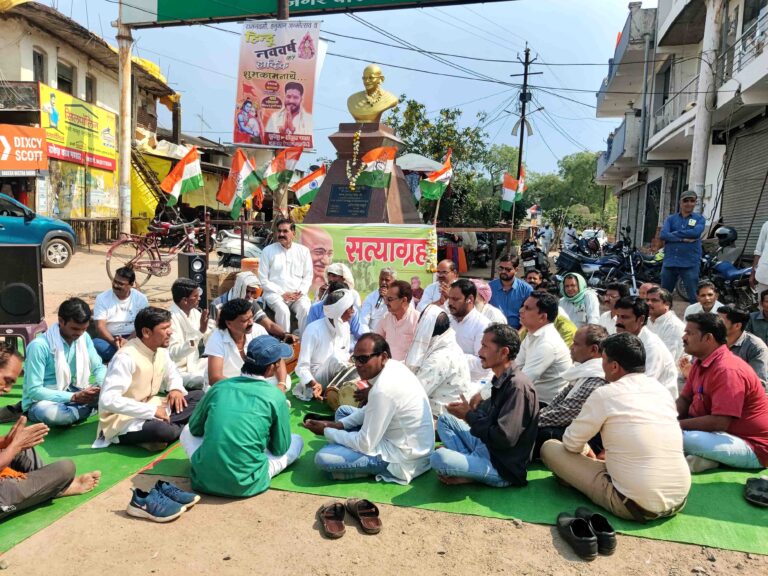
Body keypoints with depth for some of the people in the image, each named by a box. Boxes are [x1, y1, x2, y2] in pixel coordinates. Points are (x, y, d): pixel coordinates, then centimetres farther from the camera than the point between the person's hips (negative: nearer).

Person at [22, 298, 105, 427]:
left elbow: (98, 367, 2)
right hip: (43, 400, -4)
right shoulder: (39, 345, -23)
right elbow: (34, 390, -23)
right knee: (51, 413, -39)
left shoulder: (84, 337, -5)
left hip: (74, 393, 5)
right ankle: (90, 407, -15)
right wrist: (74, 397, -31)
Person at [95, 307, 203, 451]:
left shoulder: (161, 350, 1)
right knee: (163, 430, -38)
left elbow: (172, 373, 21)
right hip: (124, 420, -9)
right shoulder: (126, 357, -24)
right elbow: (108, 400, -31)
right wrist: (152, 410, -29)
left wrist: (176, 388, -4)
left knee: (198, 396, -4)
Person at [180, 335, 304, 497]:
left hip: (205, 479, 3)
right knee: (297, 441, 16)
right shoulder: (275, 396, -7)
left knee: (187, 431, 30)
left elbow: (195, 428, 15)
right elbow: (280, 449, 4)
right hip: (245, 484, -2)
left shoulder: (219, 387, 1)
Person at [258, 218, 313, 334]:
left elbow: (308, 277, 10)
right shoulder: (268, 251, 4)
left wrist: (300, 292, -8)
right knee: (283, 310, -32)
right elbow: (263, 280, 0)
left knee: (306, 309, -29)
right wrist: (282, 293, -10)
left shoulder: (303, 251, 9)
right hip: (275, 294, -1)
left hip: (298, 294, 1)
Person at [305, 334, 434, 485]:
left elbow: (365, 444, -22)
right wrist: (338, 425, 3)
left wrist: (326, 431, -9)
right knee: (343, 411, 20)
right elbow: (371, 409, 14)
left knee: (323, 458, -17)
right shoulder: (393, 366, -1)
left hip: (403, 457, -10)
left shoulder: (383, 389, -30)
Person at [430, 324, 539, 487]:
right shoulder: (502, 380, 7)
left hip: (502, 467, -10)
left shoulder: (518, 386, -22)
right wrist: (470, 411, -6)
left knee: (439, 458, -28)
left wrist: (469, 416, -13)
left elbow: (504, 439, -26)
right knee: (445, 419, 16)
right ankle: (468, 461, -2)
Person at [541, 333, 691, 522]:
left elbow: (571, 443, -1)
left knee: (549, 447, 1)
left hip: (635, 506, -7)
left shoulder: (606, 394, -11)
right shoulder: (662, 390, 6)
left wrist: (585, 451, 21)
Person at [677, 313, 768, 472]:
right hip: (722, 433, 10)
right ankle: (706, 456, -6)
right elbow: (684, 400, 10)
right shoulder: (701, 362, 6)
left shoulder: (727, 370, -25)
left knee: (682, 437, -34)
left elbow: (719, 422, -29)